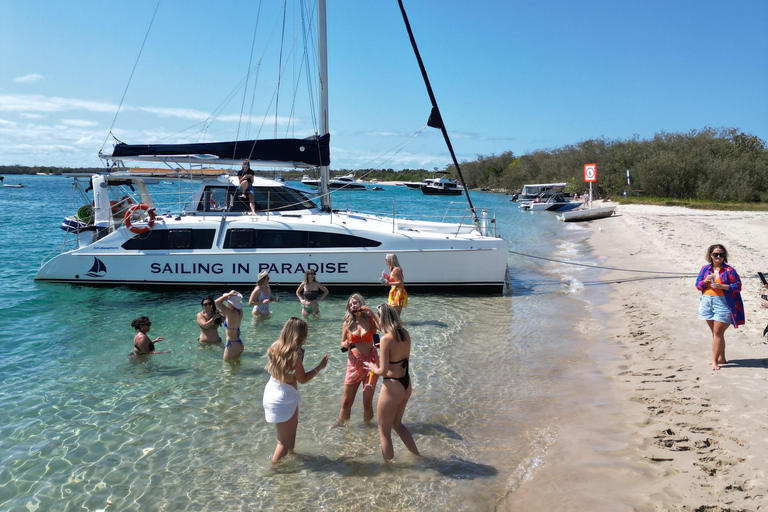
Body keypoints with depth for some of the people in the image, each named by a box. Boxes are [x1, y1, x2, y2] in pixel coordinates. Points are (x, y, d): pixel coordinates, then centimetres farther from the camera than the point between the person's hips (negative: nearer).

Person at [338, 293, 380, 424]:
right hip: (354, 363, 2)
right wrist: (345, 345, -10)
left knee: (368, 402, 7)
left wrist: (372, 314, -23)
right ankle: (341, 424, 27)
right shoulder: (348, 323, 2)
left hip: (370, 362, -2)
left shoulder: (371, 319, -4)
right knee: (346, 402, 7)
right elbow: (343, 342, 13)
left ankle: (367, 424, 27)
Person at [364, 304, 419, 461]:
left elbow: (383, 371, -20)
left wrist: (373, 368, 0)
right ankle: (417, 456, 37)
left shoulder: (386, 339, -21)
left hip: (392, 387, -8)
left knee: (384, 431, 12)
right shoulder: (405, 334, 1)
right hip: (406, 385, 8)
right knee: (397, 424, 29)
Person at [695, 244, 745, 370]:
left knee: (718, 332, -7)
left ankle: (715, 360, -2)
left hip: (723, 302, -5)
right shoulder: (705, 269, 9)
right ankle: (721, 358, 23)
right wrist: (705, 281, -10)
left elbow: (737, 286, -6)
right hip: (707, 302, 5)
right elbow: (698, 285, 10)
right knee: (715, 332, 12)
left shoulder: (729, 270, -4)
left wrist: (721, 286, -18)